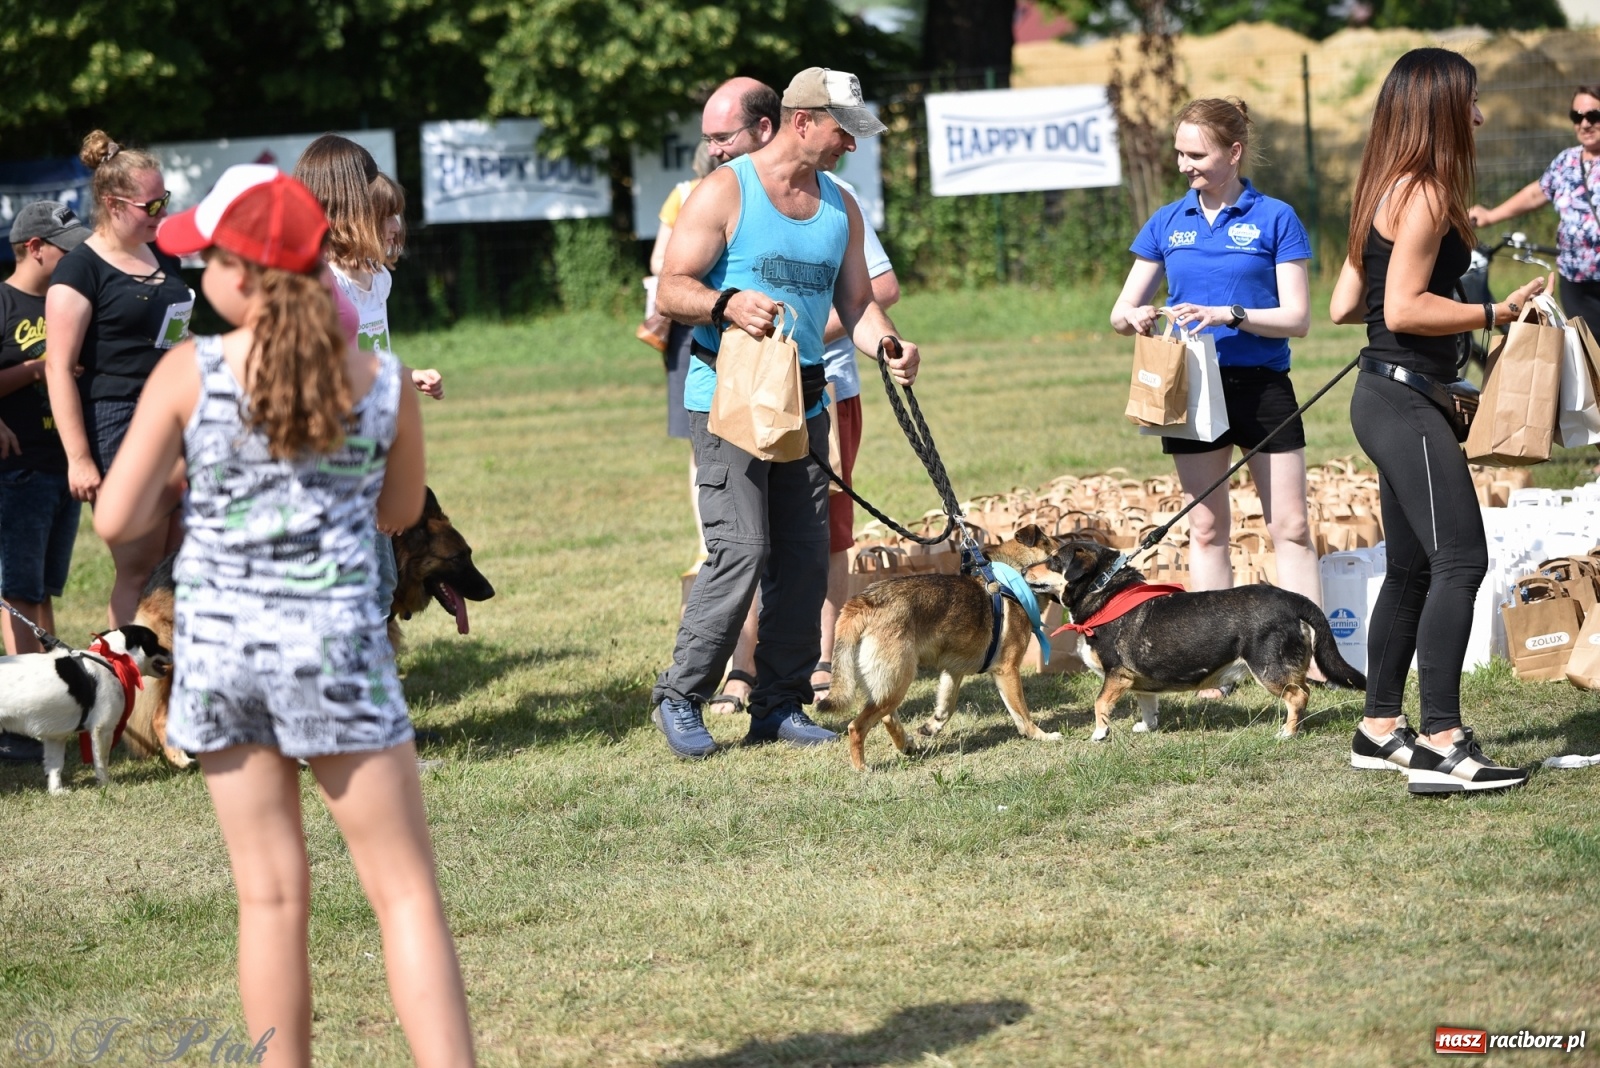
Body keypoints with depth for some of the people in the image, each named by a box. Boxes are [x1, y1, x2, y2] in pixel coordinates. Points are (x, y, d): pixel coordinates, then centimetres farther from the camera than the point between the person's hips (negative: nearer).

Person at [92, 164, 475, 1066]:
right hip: (336, 644, -1)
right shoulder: (384, 382, -4)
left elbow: (117, 521, -5)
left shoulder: (189, 375, -7)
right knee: (406, 892, 3)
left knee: (271, 896, 10)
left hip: (218, 643, 1)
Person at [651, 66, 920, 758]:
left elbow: (856, 301, 13)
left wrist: (889, 346, -9)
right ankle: (679, 697, -2)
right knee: (741, 549, -14)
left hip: (804, 402, 6)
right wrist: (726, 304, -29)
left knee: (804, 556, 4)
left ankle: (780, 705, 13)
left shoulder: (839, 206, 13)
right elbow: (671, 290, -9)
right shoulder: (727, 190, -6)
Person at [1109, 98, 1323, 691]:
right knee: (1206, 528, 6)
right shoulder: (1167, 223, 8)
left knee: (1290, 526, -2)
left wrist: (1229, 314, -21)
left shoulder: (1275, 219, -3)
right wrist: (1135, 318, -14)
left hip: (1262, 386, -3)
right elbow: (1120, 312, 10)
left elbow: (1297, 318, -7)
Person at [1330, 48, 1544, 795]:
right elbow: (1403, 310, -20)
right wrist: (1493, 313, -15)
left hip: (1389, 396, 11)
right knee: (1460, 561, -15)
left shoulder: (1388, 192, 15)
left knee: (1412, 568, 16)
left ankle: (1380, 729, 22)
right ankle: (1441, 745, -21)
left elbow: (1345, 304, 16)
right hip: (1405, 395, -11)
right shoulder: (1426, 193, -14)